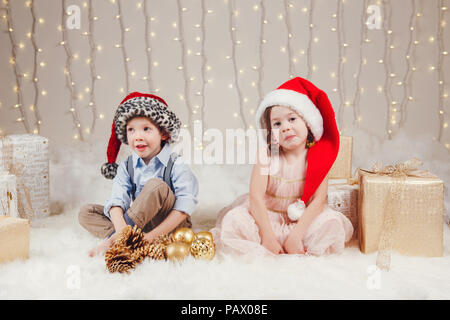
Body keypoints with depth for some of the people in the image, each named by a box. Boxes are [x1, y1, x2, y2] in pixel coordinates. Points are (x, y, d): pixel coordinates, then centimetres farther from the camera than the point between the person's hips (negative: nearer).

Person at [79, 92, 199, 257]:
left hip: (171, 226, -4)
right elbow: (117, 200, -13)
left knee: (156, 186, -31)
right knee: (86, 212, -7)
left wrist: (152, 235, -30)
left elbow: (184, 207, -21)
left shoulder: (176, 165, -11)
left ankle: (112, 239, -27)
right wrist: (121, 228, -35)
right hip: (137, 223, 5)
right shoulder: (126, 167, 2)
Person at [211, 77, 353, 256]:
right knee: (234, 220, -26)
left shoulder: (317, 158, -10)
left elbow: (318, 201, -16)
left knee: (332, 222, -27)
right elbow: (256, 197, -18)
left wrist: (295, 235, -26)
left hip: (302, 218, 1)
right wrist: (268, 235, -26)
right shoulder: (267, 155, -10)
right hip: (266, 216, 0)